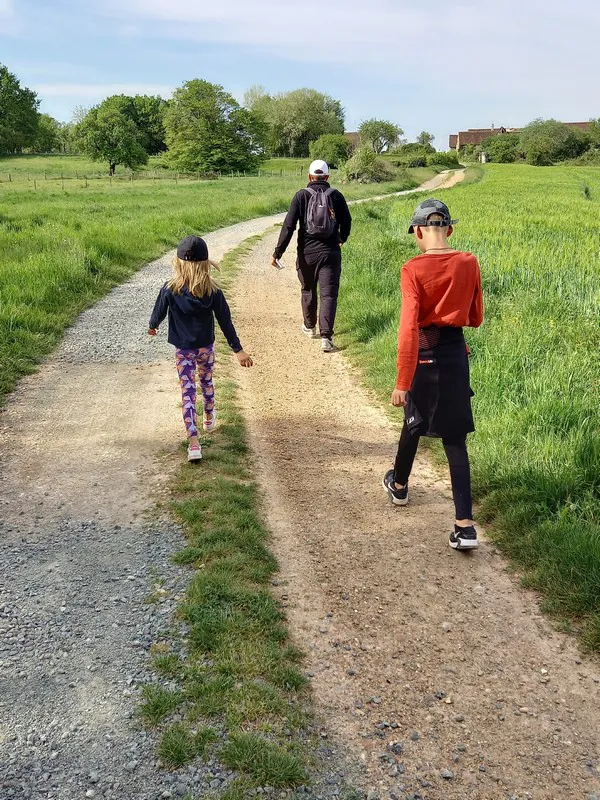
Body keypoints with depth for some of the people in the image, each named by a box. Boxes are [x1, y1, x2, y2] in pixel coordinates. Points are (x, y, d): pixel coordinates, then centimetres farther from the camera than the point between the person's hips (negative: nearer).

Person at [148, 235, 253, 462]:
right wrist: (238, 350, -4)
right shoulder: (213, 292, -14)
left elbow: (159, 312, -1)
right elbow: (225, 322, -10)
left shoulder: (170, 290, -17)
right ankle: (209, 418, 51)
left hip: (183, 350, -2)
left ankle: (193, 442, -11)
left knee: (188, 392, 0)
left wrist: (152, 326, 22)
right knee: (206, 382, 26)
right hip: (206, 348, 2)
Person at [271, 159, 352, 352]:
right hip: (330, 253, 0)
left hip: (307, 253, 0)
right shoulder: (336, 196, -1)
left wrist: (278, 252, -10)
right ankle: (326, 337, -12)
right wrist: (342, 239, 29)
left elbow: (289, 225, -11)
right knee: (329, 295, -1)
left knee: (308, 290, 21)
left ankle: (310, 327, 38)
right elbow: (346, 221, 8)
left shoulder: (302, 195, -5)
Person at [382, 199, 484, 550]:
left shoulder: (414, 269, -14)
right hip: (456, 353, 2)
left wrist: (403, 382, -19)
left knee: (415, 422, 23)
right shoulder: (469, 263, -3)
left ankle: (399, 484, 47)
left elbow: (409, 328, -21)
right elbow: (475, 319, 7)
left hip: (424, 353, -2)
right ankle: (465, 525, -2)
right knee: (455, 439, 5)